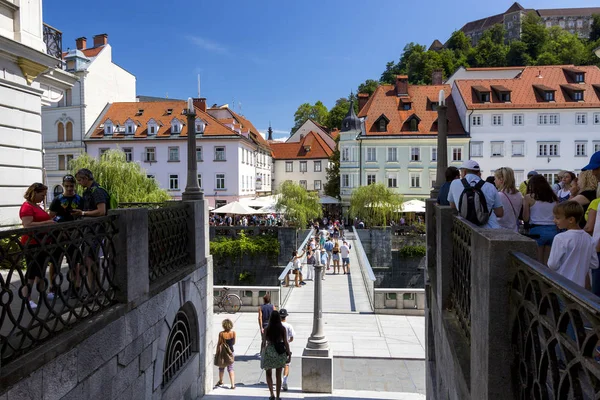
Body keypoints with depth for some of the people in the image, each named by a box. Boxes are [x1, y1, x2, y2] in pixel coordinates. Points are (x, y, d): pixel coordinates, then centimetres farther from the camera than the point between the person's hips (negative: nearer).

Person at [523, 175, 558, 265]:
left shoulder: (529, 197, -2)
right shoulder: (554, 198, 9)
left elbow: (526, 218, -1)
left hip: (537, 230, -4)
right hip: (553, 231, 4)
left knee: (539, 263, 4)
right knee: (548, 264, 11)